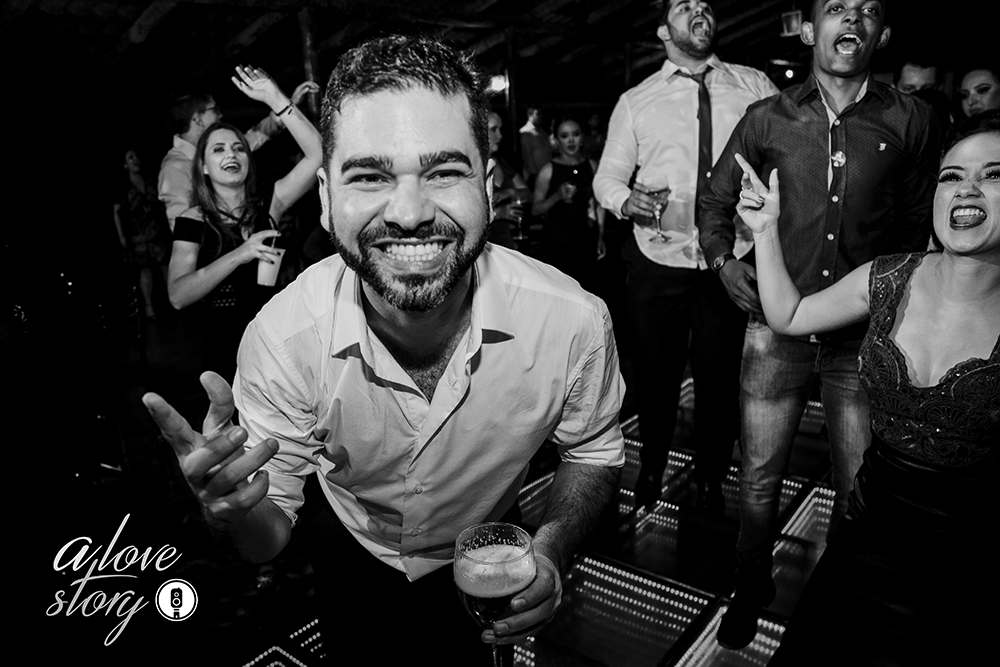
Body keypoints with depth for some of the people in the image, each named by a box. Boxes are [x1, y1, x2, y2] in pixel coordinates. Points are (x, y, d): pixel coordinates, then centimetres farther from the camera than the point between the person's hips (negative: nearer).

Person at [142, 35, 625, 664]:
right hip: (351, 556, 0)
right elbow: (271, 531, -19)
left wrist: (552, 551, -30)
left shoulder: (574, 322, -33)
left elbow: (594, 453, -12)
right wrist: (236, 512, -43)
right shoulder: (281, 338, -33)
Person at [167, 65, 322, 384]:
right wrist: (238, 255, -25)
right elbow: (178, 296, -15)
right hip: (227, 350, -1)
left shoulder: (266, 202, 2)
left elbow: (317, 155, -11)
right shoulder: (192, 221, -2)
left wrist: (275, 100, -19)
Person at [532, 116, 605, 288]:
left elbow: (599, 204, 13)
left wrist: (601, 237, 10)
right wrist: (557, 196, -17)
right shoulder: (549, 171, -3)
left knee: (585, 286, -1)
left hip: (586, 238, 3)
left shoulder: (592, 166, 6)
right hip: (556, 240, -2)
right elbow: (535, 210, -2)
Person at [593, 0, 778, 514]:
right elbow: (607, 175, 5)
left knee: (720, 380, 11)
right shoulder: (635, 102, 6)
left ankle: (711, 481, 34)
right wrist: (625, 199, -17)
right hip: (658, 265, 0)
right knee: (656, 376, 13)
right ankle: (652, 467, 38)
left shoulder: (755, 87, 6)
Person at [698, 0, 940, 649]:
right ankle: (753, 587, 34)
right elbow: (717, 205, 13)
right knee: (760, 480, 9)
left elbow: (917, 227, 10)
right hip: (776, 327, 0)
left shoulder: (912, 121, 4)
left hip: (864, 334, 1)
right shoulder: (767, 120, 4)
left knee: (860, 490, 11)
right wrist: (725, 259, -2)